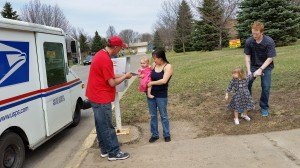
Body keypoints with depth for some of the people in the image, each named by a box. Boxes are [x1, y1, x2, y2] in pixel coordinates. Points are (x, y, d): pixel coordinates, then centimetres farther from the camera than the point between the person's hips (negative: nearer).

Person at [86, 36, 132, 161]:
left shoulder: (100, 54, 9)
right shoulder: (106, 60, -23)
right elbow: (112, 83, -20)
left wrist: (118, 76, 10)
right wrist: (125, 76, -5)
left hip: (96, 96, 10)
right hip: (102, 99, -10)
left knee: (101, 125, 17)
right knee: (107, 127, 1)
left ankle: (105, 150, 29)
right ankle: (114, 153, 13)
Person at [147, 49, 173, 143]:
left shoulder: (168, 66, -13)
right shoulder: (154, 65, 1)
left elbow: (164, 81, -24)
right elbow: (149, 75, 16)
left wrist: (151, 83, -17)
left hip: (161, 95, -5)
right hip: (150, 94, 5)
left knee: (163, 115, 8)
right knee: (153, 115, 13)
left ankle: (167, 135, 23)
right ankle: (154, 134, 26)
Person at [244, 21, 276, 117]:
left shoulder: (269, 42, -23)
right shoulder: (249, 41, -17)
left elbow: (270, 58, -20)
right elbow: (247, 56, -10)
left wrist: (260, 69, -27)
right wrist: (249, 71, -17)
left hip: (266, 66, -2)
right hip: (253, 65, 2)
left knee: (266, 87, -6)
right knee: (247, 83, -4)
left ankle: (264, 107, 13)